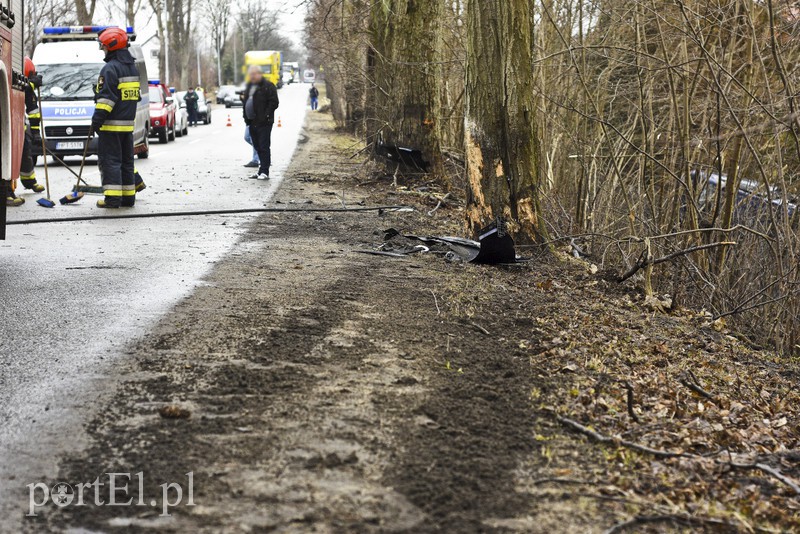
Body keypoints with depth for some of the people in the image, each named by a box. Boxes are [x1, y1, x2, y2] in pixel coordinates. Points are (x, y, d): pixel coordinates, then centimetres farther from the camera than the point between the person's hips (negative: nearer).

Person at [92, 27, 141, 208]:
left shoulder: (110, 68, -14)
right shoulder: (132, 67, 15)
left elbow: (106, 98, -20)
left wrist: (97, 120, -18)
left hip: (111, 125, -9)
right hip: (128, 123, 9)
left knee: (110, 160, -5)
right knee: (126, 160, 13)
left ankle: (113, 198, -9)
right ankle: (128, 196, 16)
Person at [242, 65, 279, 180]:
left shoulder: (268, 86, -7)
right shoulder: (249, 86, 18)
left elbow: (274, 103, -12)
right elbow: (246, 102, 24)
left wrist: (266, 116, -17)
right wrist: (246, 117, 13)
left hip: (264, 123, -8)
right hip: (252, 123, 8)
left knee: (264, 147, -9)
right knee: (258, 147, 10)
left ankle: (264, 172, -9)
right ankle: (262, 170, 16)